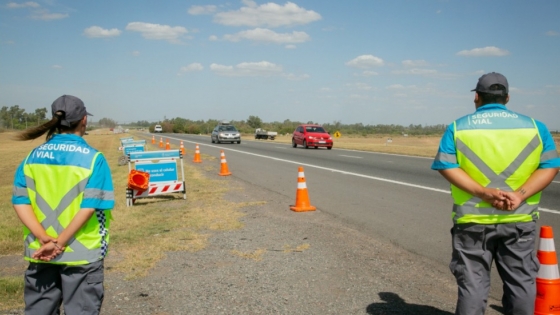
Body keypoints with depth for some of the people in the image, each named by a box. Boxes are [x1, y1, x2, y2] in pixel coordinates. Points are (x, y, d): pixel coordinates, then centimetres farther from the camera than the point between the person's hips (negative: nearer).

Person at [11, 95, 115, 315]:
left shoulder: (34, 156, 3)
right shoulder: (93, 158, -9)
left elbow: (20, 201, -3)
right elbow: (90, 206, -17)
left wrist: (44, 238, -12)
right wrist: (60, 243, -15)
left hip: (41, 253, 4)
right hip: (81, 254, -4)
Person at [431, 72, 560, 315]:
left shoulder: (459, 127, 1)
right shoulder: (534, 126, 5)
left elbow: (446, 165, -10)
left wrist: (482, 192, -16)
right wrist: (520, 195, -13)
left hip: (473, 220, -1)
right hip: (519, 220, 1)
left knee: (472, 281, 6)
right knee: (521, 281, 13)